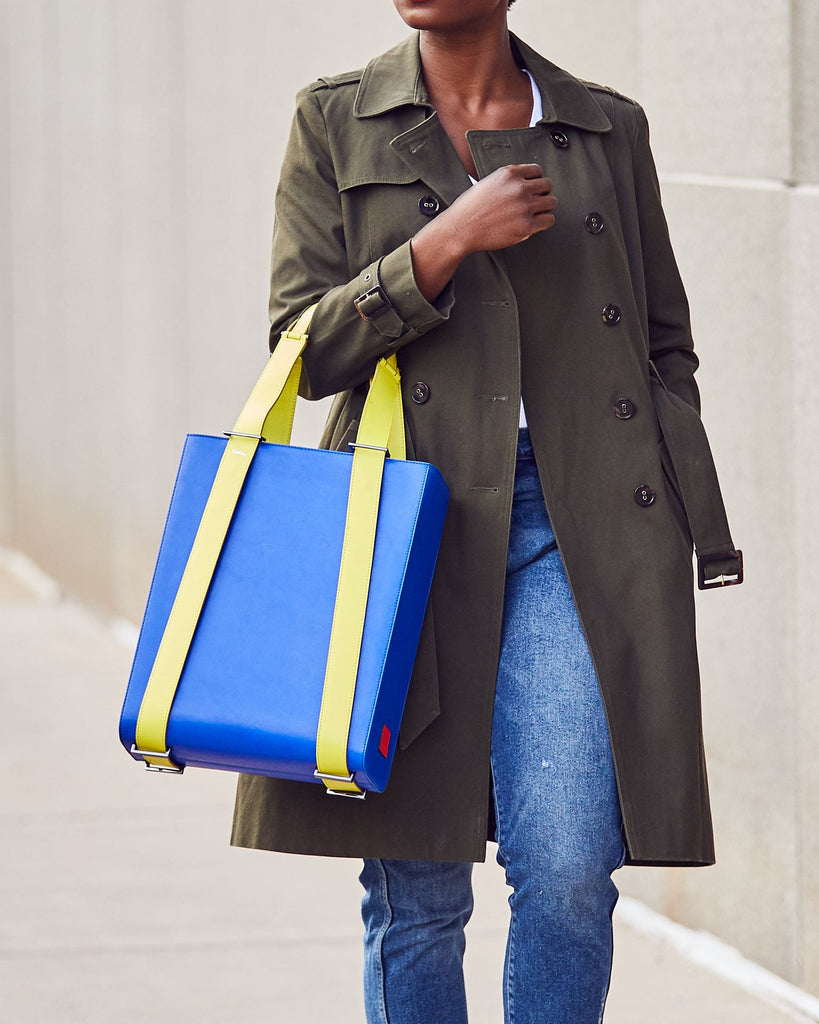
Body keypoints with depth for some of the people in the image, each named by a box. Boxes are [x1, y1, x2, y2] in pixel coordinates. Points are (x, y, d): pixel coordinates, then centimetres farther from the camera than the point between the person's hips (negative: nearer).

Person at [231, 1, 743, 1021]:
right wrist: (449, 240, -12)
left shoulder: (610, 129, 9)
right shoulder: (334, 121, 6)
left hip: (579, 528, 1)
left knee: (570, 869, -12)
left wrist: (663, 531, 8)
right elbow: (306, 350, -1)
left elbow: (667, 344, 17)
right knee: (416, 889, 1)